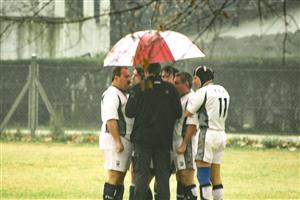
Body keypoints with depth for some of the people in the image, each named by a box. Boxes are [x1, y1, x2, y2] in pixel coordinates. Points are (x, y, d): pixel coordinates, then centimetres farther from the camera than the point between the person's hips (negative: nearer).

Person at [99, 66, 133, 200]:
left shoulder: (122, 95, 20)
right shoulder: (111, 94, -12)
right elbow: (111, 119, -21)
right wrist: (118, 141, -25)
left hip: (124, 141, 10)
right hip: (115, 140, -10)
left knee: (121, 176, 9)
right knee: (114, 175, -13)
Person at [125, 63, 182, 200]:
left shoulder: (139, 89, -7)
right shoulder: (170, 89, -1)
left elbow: (129, 112, -6)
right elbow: (178, 113, 1)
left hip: (143, 138, -2)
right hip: (164, 137, 2)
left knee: (141, 174, 1)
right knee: (163, 174, 6)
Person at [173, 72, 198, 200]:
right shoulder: (179, 99, 16)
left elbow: (192, 124, -19)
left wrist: (184, 144, -22)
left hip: (186, 142, -10)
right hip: (176, 142, 10)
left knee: (187, 178, -12)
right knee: (180, 178, 13)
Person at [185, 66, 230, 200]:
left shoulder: (203, 92, -9)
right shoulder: (222, 91, 14)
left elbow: (187, 113, -7)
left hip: (208, 133, -8)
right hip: (221, 133, 8)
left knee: (203, 175, -7)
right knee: (215, 175, 11)